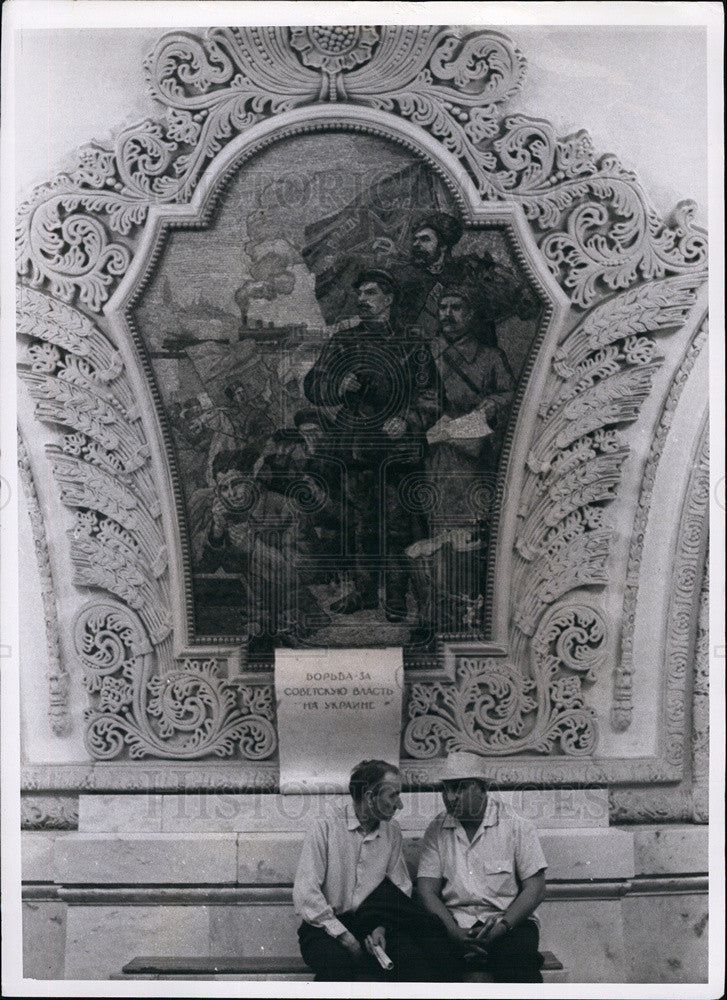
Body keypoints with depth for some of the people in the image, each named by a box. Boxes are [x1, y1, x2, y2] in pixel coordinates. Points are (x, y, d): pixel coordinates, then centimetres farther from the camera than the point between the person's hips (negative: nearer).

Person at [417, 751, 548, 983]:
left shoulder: (517, 826, 3)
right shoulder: (436, 831, 10)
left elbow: (535, 888, -2)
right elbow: (427, 890, 2)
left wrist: (501, 927, -17)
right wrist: (456, 933, -16)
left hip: (508, 922, -2)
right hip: (454, 925, 2)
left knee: (518, 965, -36)